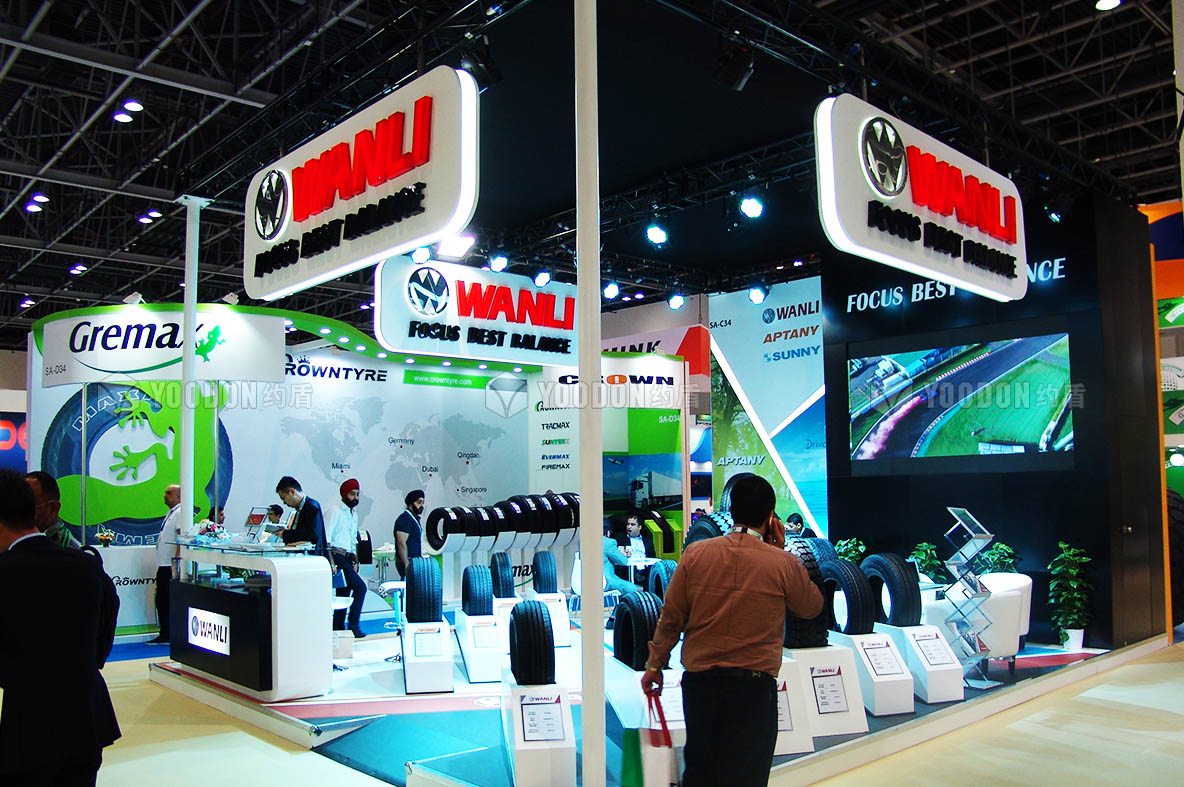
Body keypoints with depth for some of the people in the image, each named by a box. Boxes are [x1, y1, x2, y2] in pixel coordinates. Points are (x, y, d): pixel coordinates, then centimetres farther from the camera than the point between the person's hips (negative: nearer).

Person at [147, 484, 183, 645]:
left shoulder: (180, 513, -12)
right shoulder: (170, 513, 19)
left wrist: (176, 559, -25)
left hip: (172, 565, -10)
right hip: (163, 565, 10)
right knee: (161, 601, 13)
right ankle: (164, 635, 21)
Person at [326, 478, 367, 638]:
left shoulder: (354, 514, 20)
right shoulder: (336, 512, -5)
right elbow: (327, 538, -12)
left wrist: (355, 561, 18)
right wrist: (331, 562, -18)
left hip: (348, 559, 8)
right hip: (338, 557, -8)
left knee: (343, 595, 7)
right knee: (360, 587, -15)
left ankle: (338, 629, 10)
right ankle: (354, 625, -11)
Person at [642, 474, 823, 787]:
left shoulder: (696, 553, -4)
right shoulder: (783, 564, -8)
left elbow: (670, 617, 0)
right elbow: (812, 606, 11)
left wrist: (655, 664, 13)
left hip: (699, 680, 2)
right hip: (754, 686, -2)